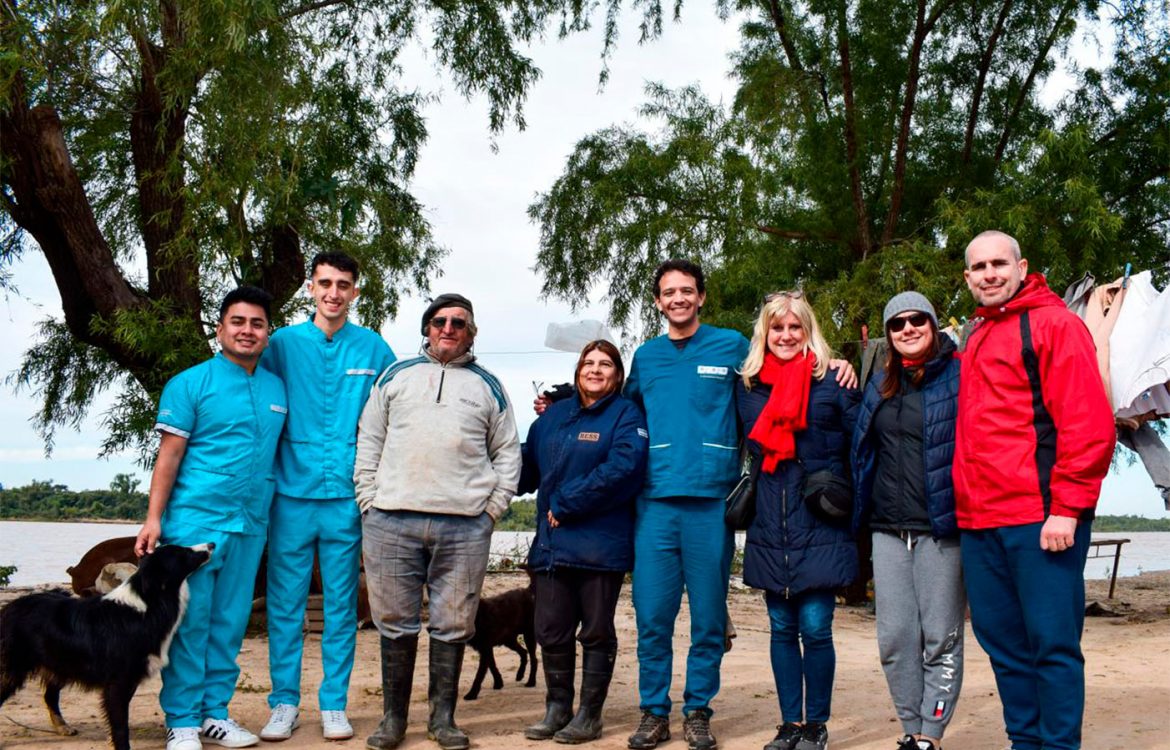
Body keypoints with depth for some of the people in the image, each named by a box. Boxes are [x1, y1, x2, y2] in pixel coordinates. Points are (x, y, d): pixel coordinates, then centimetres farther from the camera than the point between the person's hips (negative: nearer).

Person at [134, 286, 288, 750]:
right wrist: (153, 518, -11)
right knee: (189, 621, -1)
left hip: (251, 524, 5)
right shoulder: (191, 383, -2)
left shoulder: (277, 388, 12)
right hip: (196, 518, -4)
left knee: (230, 623, 9)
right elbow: (168, 455, -5)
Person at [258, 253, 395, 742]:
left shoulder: (373, 348, 4)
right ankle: (284, 702, 15)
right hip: (292, 492, 0)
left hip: (347, 495, 0)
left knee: (342, 604, 6)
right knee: (285, 602, 4)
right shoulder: (283, 344, 3)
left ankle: (334, 704, 15)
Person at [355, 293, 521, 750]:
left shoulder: (487, 386, 14)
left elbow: (507, 452, 14)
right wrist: (369, 500, 2)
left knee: (453, 626, 4)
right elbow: (368, 440, 12)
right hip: (391, 522, 0)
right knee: (395, 625, 5)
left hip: (465, 527, 0)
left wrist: (493, 507, 3)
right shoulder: (397, 376, 14)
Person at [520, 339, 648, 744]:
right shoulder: (553, 415, 15)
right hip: (551, 544, 5)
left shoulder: (626, 415, -2)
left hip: (600, 545, -5)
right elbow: (528, 466, 15)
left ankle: (589, 714, 16)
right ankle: (557, 708, 23)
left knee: (596, 632, 6)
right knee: (551, 632, 9)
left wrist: (565, 505, -16)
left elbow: (623, 468, -17)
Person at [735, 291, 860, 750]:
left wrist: (849, 500, -6)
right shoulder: (748, 385, 9)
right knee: (782, 628, 10)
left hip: (820, 528, -4)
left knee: (815, 627, -3)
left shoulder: (832, 382, -3)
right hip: (770, 529, 4)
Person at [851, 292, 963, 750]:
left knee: (940, 638, 1)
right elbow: (864, 451, 23)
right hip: (888, 530, 5)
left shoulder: (960, 376, -2)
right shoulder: (880, 385, 15)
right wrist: (861, 514, 17)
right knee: (895, 637, 6)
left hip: (941, 528, -5)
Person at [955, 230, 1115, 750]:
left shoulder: (1053, 323, -3)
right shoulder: (976, 338, 20)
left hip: (1039, 519, -7)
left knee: (1051, 643, -2)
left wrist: (1067, 508, -16)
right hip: (979, 521, 8)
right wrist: (965, 505, 14)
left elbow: (1088, 424, -11)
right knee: (1003, 643, 12)